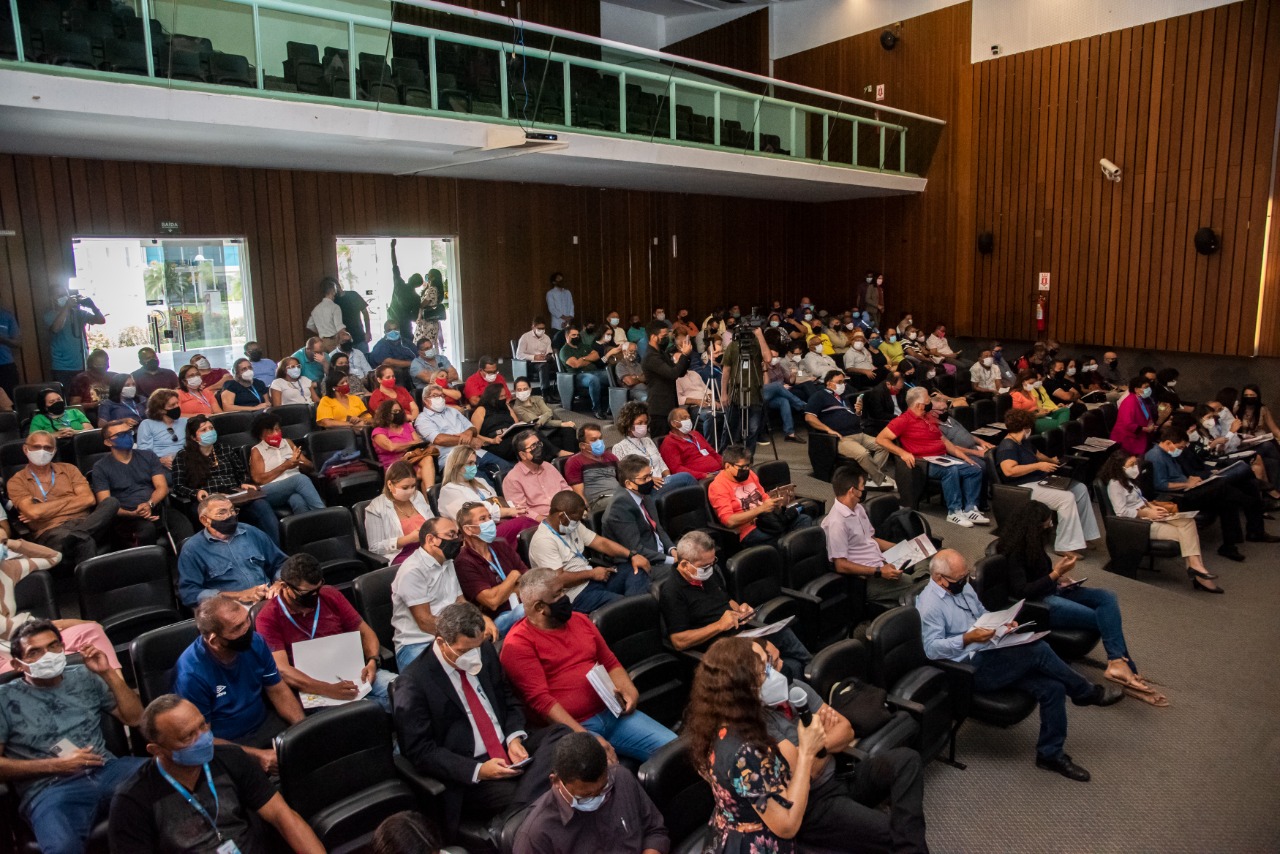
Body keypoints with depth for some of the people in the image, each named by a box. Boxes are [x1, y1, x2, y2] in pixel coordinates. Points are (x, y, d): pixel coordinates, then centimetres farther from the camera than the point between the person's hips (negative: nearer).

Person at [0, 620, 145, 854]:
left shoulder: (84, 677, 18)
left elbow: (134, 718, 14)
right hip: (49, 789, -4)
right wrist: (55, 765, -7)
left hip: (107, 770, 4)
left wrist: (108, 673, 4)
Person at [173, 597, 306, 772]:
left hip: (265, 724, 5)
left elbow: (279, 691, 3)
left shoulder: (254, 642, -8)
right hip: (227, 744, -5)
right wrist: (257, 755, -24)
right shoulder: (191, 674, -23)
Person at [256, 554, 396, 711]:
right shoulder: (268, 618, -5)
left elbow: (365, 632, 11)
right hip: (315, 688, -4)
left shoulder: (330, 595, 6)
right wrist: (328, 689, -29)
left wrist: (372, 661, -10)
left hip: (353, 673, 4)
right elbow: (282, 670, -16)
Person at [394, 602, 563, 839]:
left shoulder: (485, 651, 4)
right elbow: (419, 751, -13)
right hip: (466, 774, -7)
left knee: (560, 735, -22)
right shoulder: (413, 682, -13)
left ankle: (524, 803, -29)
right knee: (520, 803, -34)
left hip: (509, 749, 7)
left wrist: (515, 738, -6)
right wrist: (478, 770, -22)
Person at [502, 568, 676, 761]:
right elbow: (539, 699, -15)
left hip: (612, 713, 7)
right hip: (569, 728, -7)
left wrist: (629, 690, 0)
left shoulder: (579, 620, 14)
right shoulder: (518, 644, -8)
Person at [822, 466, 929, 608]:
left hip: (883, 565, 9)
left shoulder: (858, 509, 11)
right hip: (868, 579, -9)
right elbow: (841, 565, -18)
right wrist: (879, 572, -20)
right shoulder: (837, 522, -18)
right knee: (923, 586, -23)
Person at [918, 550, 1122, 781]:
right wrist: (968, 638, -31)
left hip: (992, 655, 9)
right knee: (1038, 649, -22)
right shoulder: (930, 604, -16)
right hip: (973, 670, -9)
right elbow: (932, 648, -22)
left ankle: (1050, 753, 6)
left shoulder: (962, 587, 11)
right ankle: (1087, 692, 3)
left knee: (1053, 688, -8)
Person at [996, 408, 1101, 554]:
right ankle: (1065, 546, -21)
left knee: (1080, 488, 4)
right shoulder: (1007, 446, -18)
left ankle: (1083, 534, 9)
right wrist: (1038, 466, -27)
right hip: (1025, 487, -11)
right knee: (1066, 497, -25)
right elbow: (1009, 471, -32)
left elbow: (1037, 454, 34)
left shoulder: (1024, 441, 15)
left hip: (1041, 480, 11)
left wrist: (1051, 460, 15)